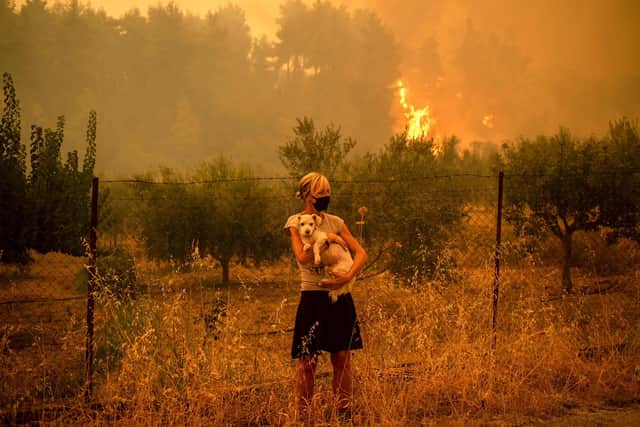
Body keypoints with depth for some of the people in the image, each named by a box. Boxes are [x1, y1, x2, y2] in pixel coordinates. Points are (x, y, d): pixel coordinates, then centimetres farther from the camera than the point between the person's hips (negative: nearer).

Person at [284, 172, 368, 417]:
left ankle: (344, 411, 13)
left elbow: (361, 253, 2)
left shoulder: (335, 222, 10)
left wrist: (348, 276, -14)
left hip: (340, 297, 4)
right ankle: (303, 414, 7)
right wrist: (328, 239, -11)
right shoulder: (295, 222, 0)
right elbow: (302, 257, -16)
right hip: (313, 297, -3)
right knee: (308, 360, -1)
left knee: (342, 357, 5)